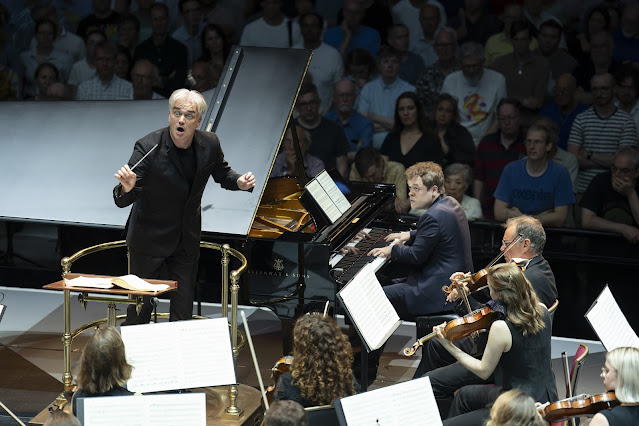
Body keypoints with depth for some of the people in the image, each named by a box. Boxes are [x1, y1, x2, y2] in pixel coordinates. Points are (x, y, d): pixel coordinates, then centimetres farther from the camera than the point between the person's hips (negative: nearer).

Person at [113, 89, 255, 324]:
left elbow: (222, 174, 11)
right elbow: (122, 201, -26)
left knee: (183, 309, 13)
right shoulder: (148, 147, -24)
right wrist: (126, 188, -50)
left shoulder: (209, 144, -11)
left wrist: (238, 182, -12)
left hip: (187, 240, 4)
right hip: (150, 238, -4)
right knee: (140, 306, 7)